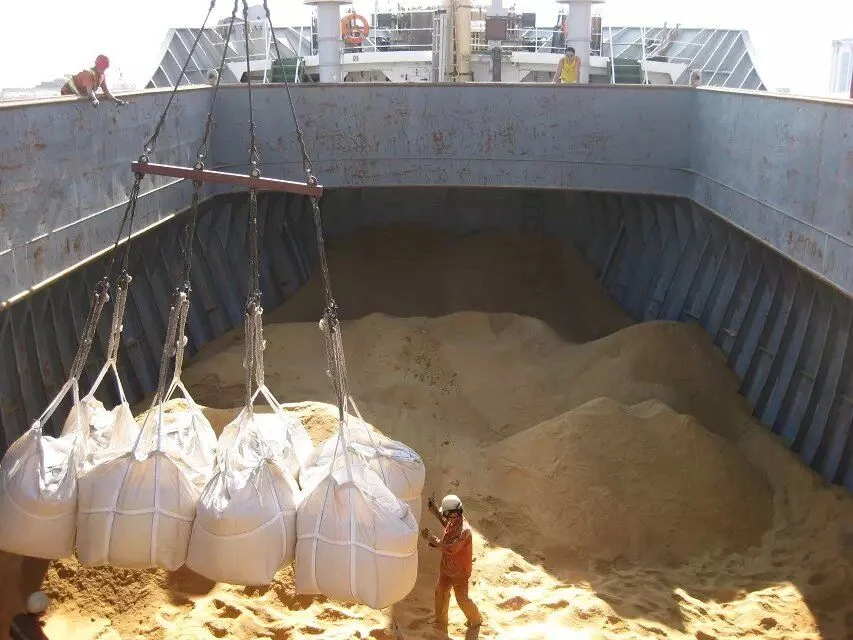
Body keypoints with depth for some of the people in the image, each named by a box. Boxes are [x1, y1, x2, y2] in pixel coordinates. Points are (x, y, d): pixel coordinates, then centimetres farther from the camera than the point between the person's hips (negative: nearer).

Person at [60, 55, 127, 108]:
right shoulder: (89, 74, -30)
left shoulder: (102, 75, -6)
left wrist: (116, 100, -24)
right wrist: (95, 99, -63)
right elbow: (90, 91, -43)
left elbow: (106, 92, -8)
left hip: (81, 93, 8)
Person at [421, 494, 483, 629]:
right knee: (440, 592, 22)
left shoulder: (464, 530, -37)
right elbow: (447, 524, 15)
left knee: (461, 599, 10)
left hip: (459, 572, -8)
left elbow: (450, 549, -40)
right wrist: (435, 511, 4)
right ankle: (441, 620, 43)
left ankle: (475, 620, 37)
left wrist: (431, 538, -37)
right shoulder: (453, 521, -10)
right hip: (447, 567, 8)